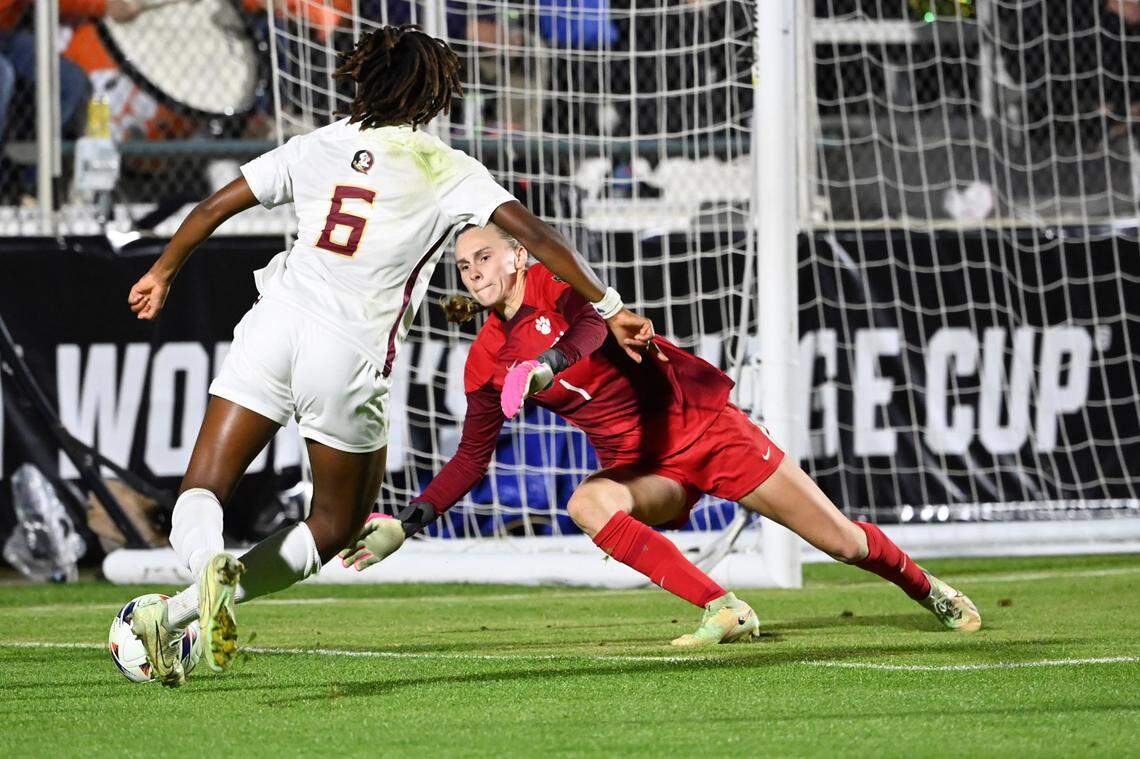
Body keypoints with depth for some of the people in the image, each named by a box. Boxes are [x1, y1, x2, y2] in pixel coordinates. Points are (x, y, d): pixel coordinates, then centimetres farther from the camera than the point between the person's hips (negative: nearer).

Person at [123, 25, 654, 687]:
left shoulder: (318, 147, 13)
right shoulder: (446, 170, 6)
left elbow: (214, 207, 16)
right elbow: (533, 232, -2)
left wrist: (162, 273, 31)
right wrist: (609, 307, 4)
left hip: (275, 322, 2)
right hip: (350, 355, -2)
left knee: (202, 494, 4)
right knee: (337, 525, 15)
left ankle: (208, 565, -34)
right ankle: (175, 615, -4)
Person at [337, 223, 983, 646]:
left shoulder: (555, 284, -11)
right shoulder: (488, 362, 3)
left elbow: (596, 324, -33)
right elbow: (473, 460, 5)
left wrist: (546, 364, -52)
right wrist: (406, 525, -4)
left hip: (700, 423, -4)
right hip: (642, 468, 4)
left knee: (840, 540, -3)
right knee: (588, 503, -32)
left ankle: (929, 590, 28)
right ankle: (724, 611, -30)